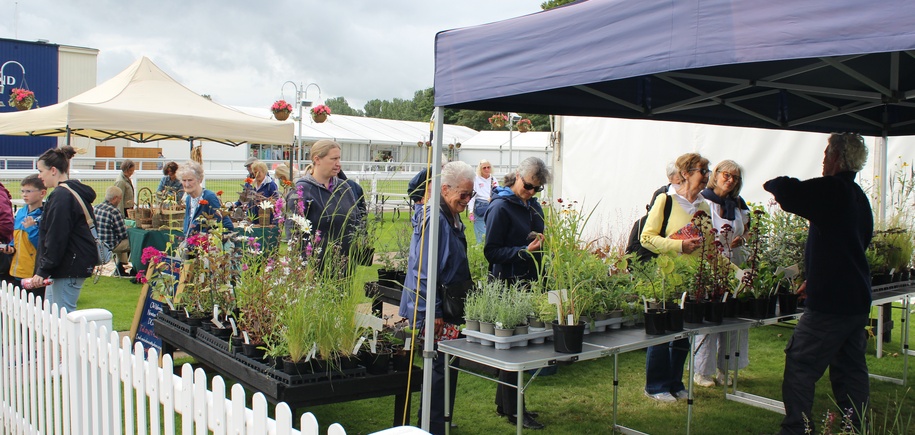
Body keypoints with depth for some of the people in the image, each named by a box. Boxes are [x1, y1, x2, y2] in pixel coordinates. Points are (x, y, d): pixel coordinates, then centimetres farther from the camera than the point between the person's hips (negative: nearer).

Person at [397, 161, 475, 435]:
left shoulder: (453, 218, 13)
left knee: (446, 367, 15)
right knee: (441, 368, -4)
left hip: (449, 310, 10)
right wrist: (432, 313, -22)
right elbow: (424, 270, -22)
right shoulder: (435, 219, -18)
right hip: (437, 312, -10)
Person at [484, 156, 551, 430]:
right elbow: (491, 252, -15)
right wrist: (525, 251, -24)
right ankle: (513, 411, 9)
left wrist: (541, 244, 0)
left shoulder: (533, 207, 12)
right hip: (507, 284, -8)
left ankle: (504, 402, 27)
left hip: (529, 282, 8)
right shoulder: (500, 207, -12)